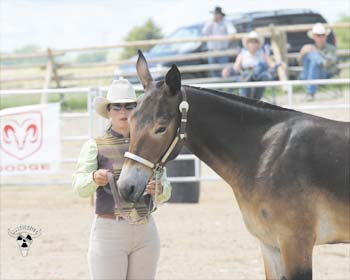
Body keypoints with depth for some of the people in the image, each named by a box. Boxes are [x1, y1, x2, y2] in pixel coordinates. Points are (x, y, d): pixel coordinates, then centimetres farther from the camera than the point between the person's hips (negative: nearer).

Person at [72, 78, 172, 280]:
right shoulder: (95, 146, 0)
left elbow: (166, 191, 6)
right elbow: (79, 187, -14)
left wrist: (159, 189, -19)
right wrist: (95, 179, -36)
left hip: (146, 232, 4)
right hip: (109, 231, -4)